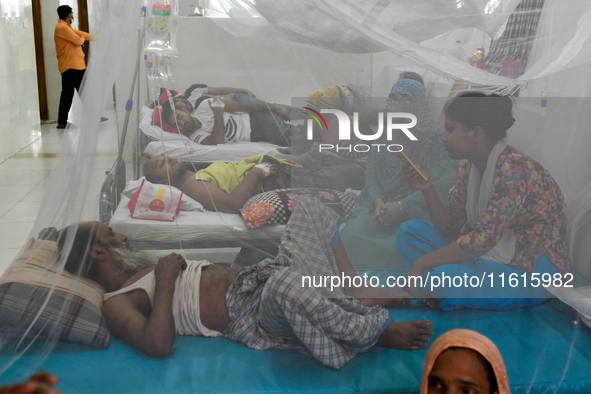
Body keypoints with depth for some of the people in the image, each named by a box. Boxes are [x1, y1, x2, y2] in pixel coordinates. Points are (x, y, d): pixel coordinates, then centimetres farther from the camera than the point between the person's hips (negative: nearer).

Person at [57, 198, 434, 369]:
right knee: (286, 283, -44)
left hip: (252, 278, 10)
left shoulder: (143, 267, 24)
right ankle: (376, 331, -17)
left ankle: (357, 295, -2)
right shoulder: (117, 303, -5)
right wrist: (165, 283, -17)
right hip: (251, 318, -10)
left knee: (312, 210, 6)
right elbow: (157, 345, -24)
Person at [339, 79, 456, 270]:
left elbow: (439, 186, -11)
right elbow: (371, 177, 9)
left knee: (394, 243, -36)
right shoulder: (383, 137, 17)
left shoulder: (436, 140, 0)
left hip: (417, 209, -4)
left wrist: (400, 207, -20)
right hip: (380, 203, 4)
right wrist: (378, 203, -14)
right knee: (352, 234, -26)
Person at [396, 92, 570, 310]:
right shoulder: (469, 169, 5)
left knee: (444, 275, -33)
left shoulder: (514, 169, -24)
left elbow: (483, 239, -29)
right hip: (488, 255, 9)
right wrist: (427, 188, -10)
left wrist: (421, 263, -23)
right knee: (410, 231, 2)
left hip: (534, 271, -9)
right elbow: (450, 228, 5)